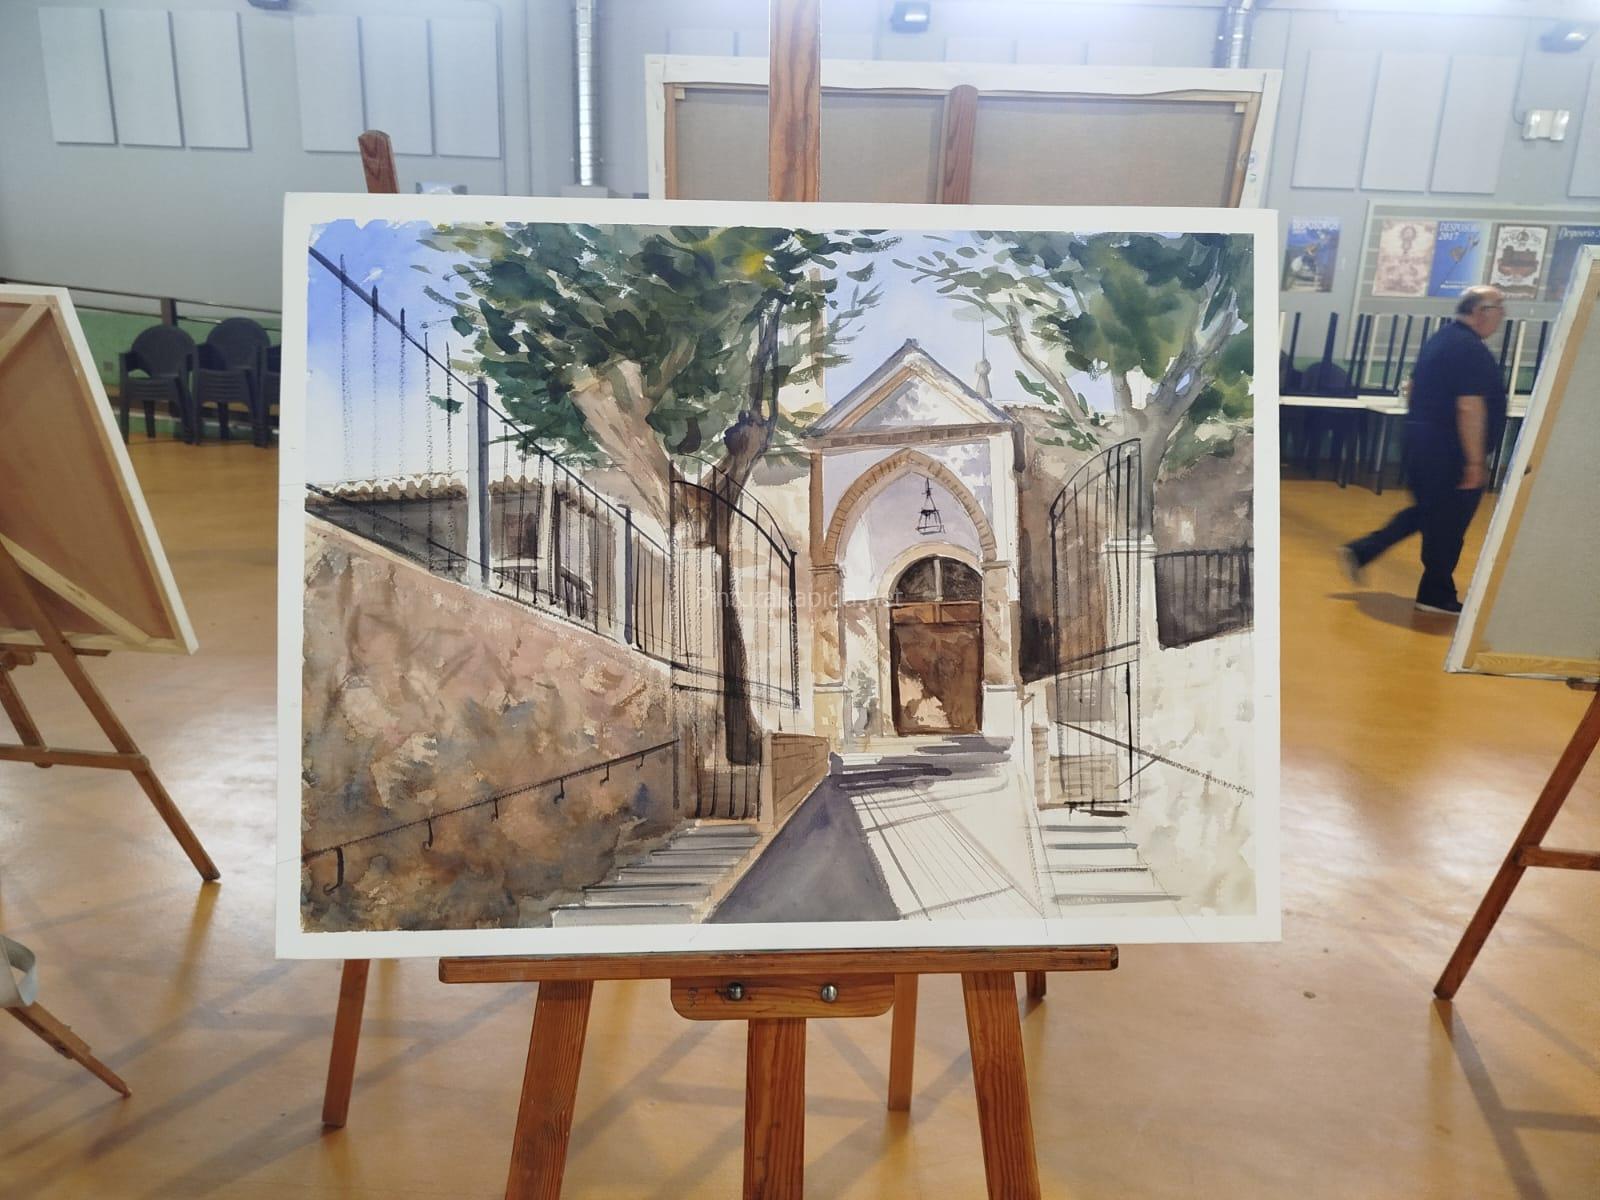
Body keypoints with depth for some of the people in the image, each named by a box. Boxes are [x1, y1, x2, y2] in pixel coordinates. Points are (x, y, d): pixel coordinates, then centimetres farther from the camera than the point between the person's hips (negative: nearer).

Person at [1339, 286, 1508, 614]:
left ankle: (1360, 551, 14)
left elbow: (1415, 387, 21)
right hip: (1449, 450, -9)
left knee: (1427, 513, 21)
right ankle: (1437, 595, 16)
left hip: (1422, 440, 9)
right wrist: (1475, 461, -22)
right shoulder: (1472, 349, -18)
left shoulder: (1440, 340, 12)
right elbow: (1469, 408, -24)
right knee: (1448, 525, 4)